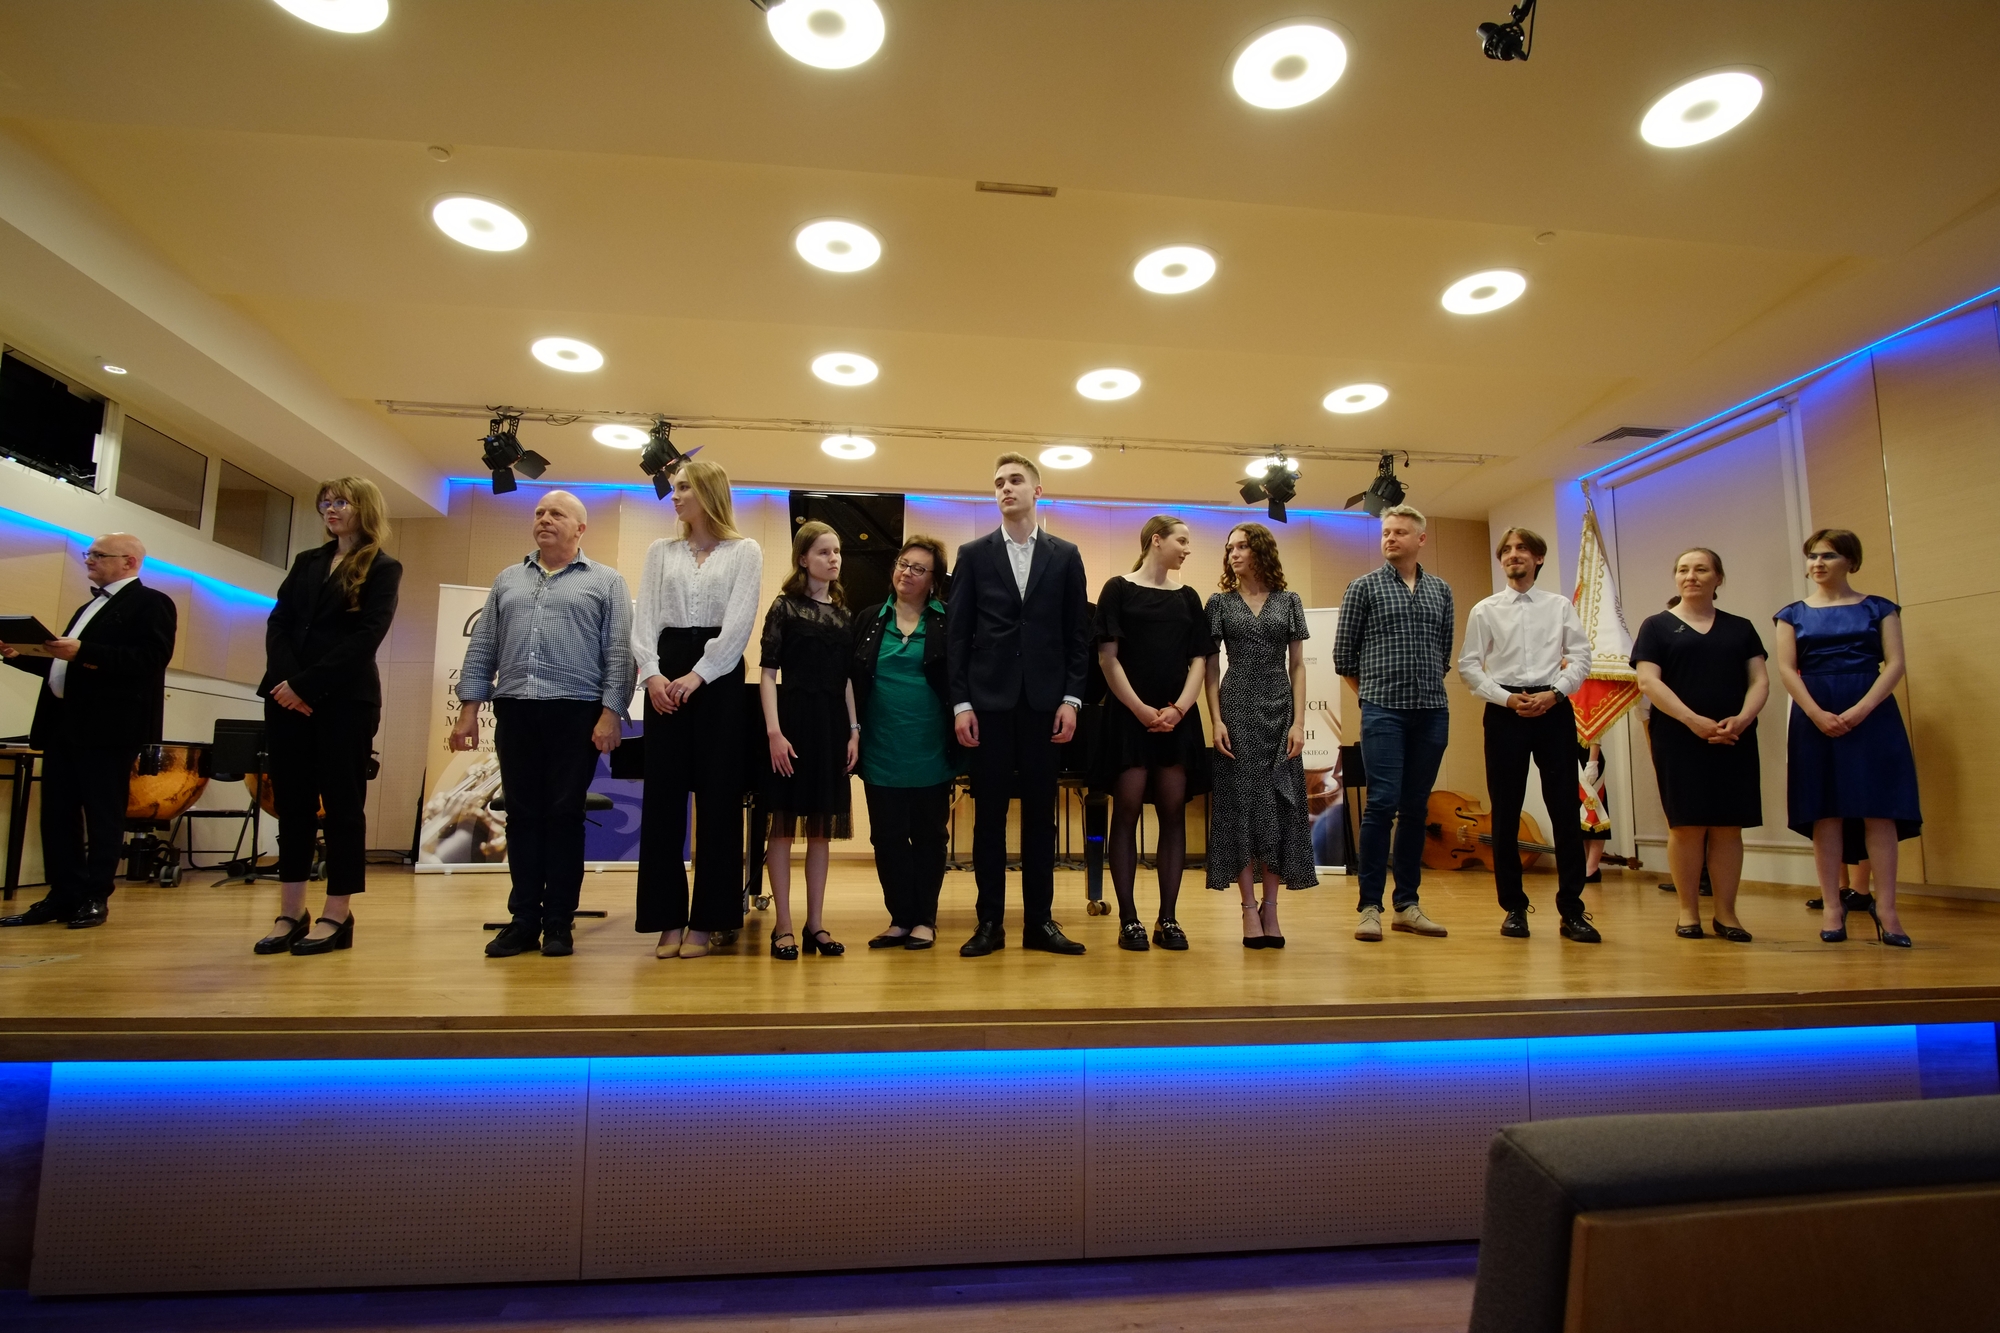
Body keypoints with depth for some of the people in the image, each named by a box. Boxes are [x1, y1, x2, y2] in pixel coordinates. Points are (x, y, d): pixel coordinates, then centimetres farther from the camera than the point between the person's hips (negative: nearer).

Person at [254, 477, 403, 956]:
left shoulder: (383, 569, 1)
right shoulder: (306, 562, 17)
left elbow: (365, 638, -10)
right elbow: (277, 623, 8)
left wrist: (307, 684, -15)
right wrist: (285, 680, -9)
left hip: (346, 701, -5)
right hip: (287, 697, 5)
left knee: (342, 803, 0)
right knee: (291, 803, 6)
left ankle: (337, 915, 5)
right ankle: (290, 914, 13)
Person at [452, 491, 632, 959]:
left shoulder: (606, 582, 5)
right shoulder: (507, 580, 18)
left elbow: (618, 652, -3)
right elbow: (482, 647, 14)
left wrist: (610, 712, -12)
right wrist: (469, 708, 6)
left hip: (575, 713, -4)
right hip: (515, 713, 4)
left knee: (564, 815, 0)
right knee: (522, 815, 6)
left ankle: (559, 923, 8)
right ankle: (523, 919, 14)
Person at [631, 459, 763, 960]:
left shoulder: (744, 551, 5)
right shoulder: (661, 551, 16)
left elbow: (739, 622, -6)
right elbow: (645, 617, 7)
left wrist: (698, 675, -16)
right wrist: (651, 672, -9)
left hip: (719, 676, -3)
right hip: (665, 677, 3)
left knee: (717, 795, -2)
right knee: (663, 793, 0)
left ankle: (705, 920, 6)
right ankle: (668, 919, 8)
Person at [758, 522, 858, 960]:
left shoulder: (843, 613, 13)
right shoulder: (784, 606, -2)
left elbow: (846, 678, 13)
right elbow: (768, 673, -7)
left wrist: (853, 730, 7)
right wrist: (773, 731, -15)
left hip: (832, 721, 5)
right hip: (793, 717, -5)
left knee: (822, 828, 8)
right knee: (783, 824, 0)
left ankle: (815, 923, 15)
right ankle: (783, 926, 8)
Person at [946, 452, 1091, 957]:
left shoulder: (1065, 556, 9)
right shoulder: (973, 554, 7)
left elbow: (1078, 633, 7)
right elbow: (957, 632, 3)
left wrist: (1071, 698, -2)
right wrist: (961, 702, -5)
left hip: (1044, 701, 1)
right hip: (989, 701, 0)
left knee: (1040, 813, 5)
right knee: (989, 813, 3)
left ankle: (1039, 920, 14)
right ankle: (990, 922, 11)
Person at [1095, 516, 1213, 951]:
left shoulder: (1188, 597, 14)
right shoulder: (1119, 589, 2)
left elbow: (1199, 661, 9)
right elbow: (1108, 658, -4)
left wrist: (1177, 709, -7)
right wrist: (1141, 709, -11)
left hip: (1178, 719, 4)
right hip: (1128, 716, -4)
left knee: (1173, 815, 3)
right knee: (1127, 813, -2)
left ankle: (1168, 918, 10)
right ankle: (1128, 919, 4)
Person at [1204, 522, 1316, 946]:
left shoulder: (1289, 601, 7)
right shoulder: (1219, 602, 5)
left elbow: (1297, 665, 5)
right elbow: (1210, 667, 3)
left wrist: (1299, 721, -4)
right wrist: (1216, 720, -7)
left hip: (1279, 711, 1)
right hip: (1237, 711, -1)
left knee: (1278, 804, 1)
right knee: (1241, 804, -2)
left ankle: (1271, 907, 9)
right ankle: (1250, 908, 5)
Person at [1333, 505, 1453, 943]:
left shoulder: (1441, 591, 14)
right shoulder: (1364, 587, 3)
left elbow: (1445, 653, 19)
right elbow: (1343, 654, 4)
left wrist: (1427, 688, 13)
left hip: (1432, 713, 4)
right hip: (1384, 712, -4)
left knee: (1416, 808, 7)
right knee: (1383, 803, -10)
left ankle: (1407, 904, 15)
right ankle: (1370, 906, -4)